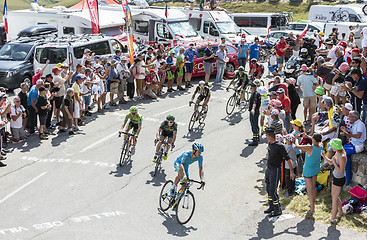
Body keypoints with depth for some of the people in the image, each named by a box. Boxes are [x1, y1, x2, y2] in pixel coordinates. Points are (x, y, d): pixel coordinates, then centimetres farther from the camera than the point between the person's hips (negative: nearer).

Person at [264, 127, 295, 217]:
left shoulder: (280, 146, -16)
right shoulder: (270, 144, 8)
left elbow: (288, 159, -16)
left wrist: (291, 172, -19)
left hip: (275, 170, -8)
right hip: (269, 169, 8)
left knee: (273, 190, -9)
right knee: (268, 189, 14)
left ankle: (277, 210, 1)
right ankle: (271, 207, 27)